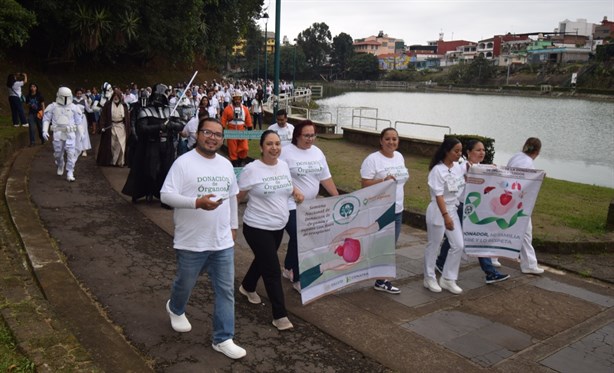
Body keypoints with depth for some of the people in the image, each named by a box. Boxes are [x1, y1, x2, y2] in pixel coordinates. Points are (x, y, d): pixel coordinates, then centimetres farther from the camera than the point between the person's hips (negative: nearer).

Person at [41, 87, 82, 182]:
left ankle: (70, 173, -5)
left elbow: (78, 121, 14)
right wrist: (45, 131, -2)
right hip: (58, 133, 0)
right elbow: (46, 119, 8)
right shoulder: (53, 107, 6)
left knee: (71, 153, -10)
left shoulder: (73, 107, 8)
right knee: (58, 153, 5)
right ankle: (60, 165, 37)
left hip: (70, 133, 0)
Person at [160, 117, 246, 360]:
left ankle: (223, 339, 18)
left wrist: (233, 225, 18)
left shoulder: (226, 164, 8)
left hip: (223, 242, 5)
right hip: (191, 242, -4)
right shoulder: (184, 162, -12)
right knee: (185, 284, 18)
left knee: (225, 290, 6)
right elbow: (166, 195, -18)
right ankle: (176, 309, 51)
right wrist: (197, 202, -29)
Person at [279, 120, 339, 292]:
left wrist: (338, 197, 9)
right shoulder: (286, 152, -13)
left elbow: (326, 177, 11)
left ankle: (288, 269, 38)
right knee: (299, 240, -7)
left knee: (297, 238, 19)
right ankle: (298, 280, 5)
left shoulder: (317, 152, 6)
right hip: (292, 205, -7)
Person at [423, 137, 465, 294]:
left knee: (458, 246, 8)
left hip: (453, 210, 8)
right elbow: (439, 196, -21)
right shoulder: (437, 170, -17)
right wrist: (445, 216, -26)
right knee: (433, 246, 6)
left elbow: (467, 181, 23)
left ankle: (448, 279, 21)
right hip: (438, 212, -7)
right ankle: (429, 278, 23)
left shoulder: (458, 167, 4)